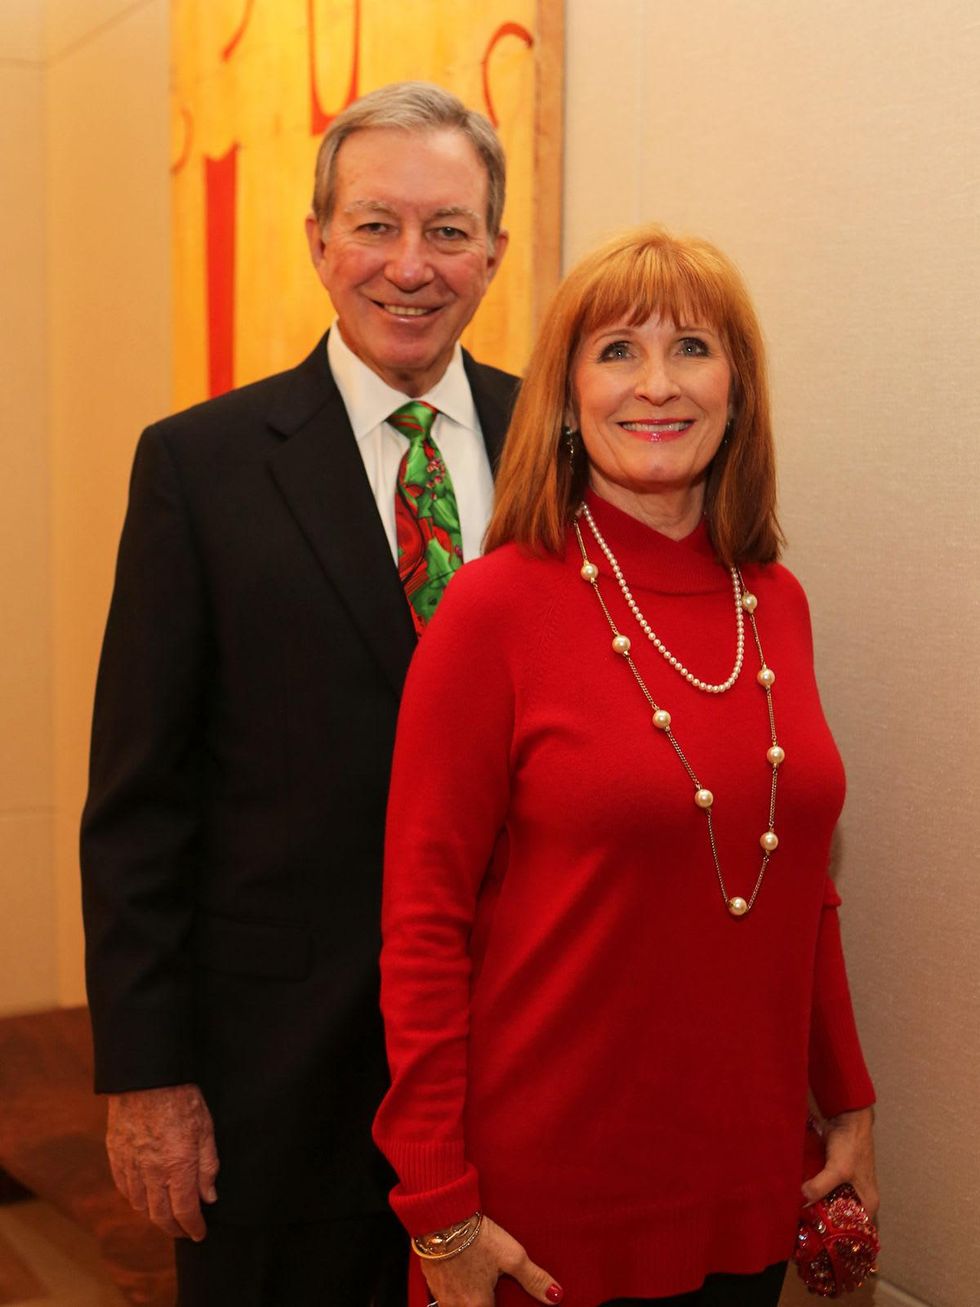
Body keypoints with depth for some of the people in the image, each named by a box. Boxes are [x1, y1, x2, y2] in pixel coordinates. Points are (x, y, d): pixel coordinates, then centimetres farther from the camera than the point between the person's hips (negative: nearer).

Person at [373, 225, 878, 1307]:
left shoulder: (775, 604, 3)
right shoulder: (498, 604, -12)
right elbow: (422, 926, -12)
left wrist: (848, 1104, 11)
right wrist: (439, 1210, -12)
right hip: (544, 1198, -4)